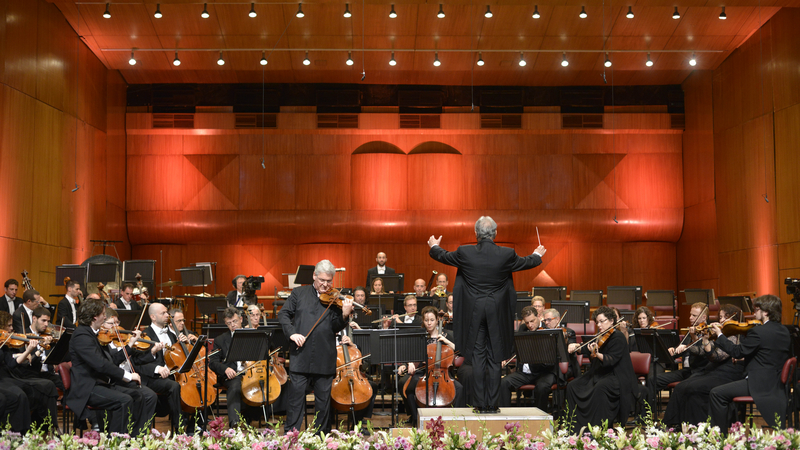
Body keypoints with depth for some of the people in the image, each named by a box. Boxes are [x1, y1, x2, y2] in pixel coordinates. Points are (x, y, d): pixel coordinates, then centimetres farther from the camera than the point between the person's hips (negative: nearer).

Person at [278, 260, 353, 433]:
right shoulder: (299, 293, 9)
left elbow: (335, 328, -1)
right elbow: (283, 314, 7)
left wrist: (344, 316, -21)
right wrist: (292, 333, -9)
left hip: (325, 359, 0)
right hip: (301, 356, 0)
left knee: (323, 397, 8)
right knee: (295, 395, -1)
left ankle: (322, 434, 20)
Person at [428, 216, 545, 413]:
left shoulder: (465, 252, -8)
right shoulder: (507, 254, -7)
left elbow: (444, 257, 12)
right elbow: (525, 263, 13)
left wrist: (434, 247, 35)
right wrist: (537, 255, 36)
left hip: (473, 313, 0)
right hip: (497, 313, 0)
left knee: (477, 357, 5)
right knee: (494, 359, 6)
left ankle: (480, 403, 8)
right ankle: (492, 404, 8)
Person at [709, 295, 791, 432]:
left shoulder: (759, 332, -20)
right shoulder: (785, 332, 7)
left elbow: (737, 352, -16)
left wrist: (719, 335, -4)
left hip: (759, 384, -10)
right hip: (778, 384, 10)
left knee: (716, 394, -7)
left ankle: (720, 435, -1)